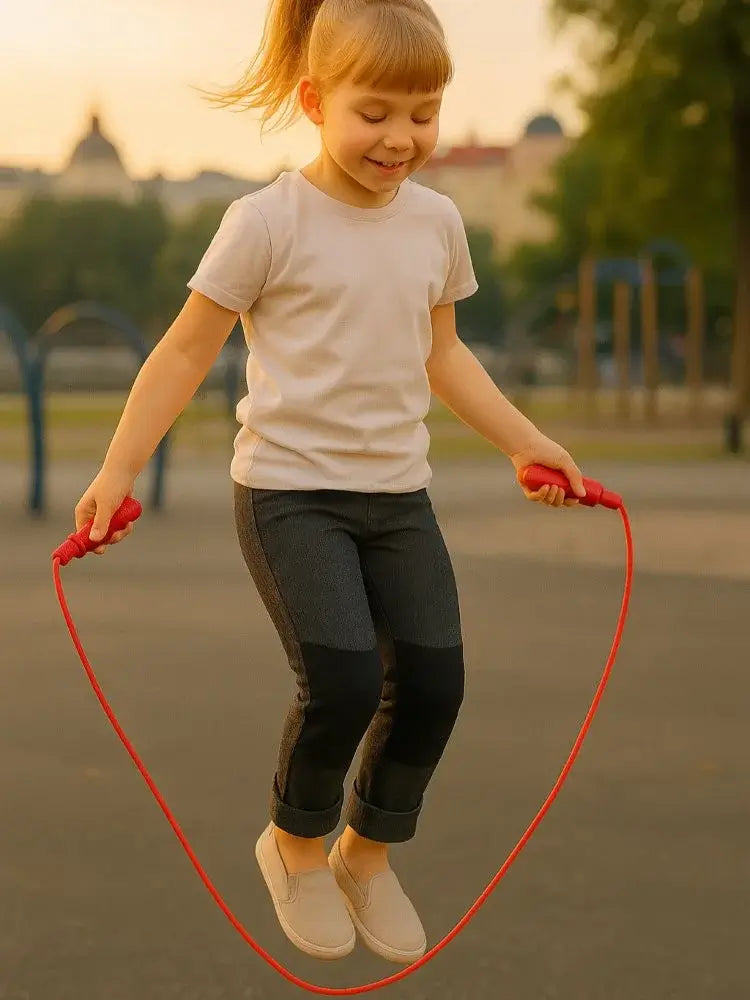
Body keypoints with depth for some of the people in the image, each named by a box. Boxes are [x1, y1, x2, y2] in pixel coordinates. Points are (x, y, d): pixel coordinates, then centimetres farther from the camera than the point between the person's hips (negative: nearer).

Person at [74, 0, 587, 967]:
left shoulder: (437, 222, 5)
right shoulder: (269, 222, -11)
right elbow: (187, 350, -6)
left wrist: (525, 442, 16)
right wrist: (117, 469, -10)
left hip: (398, 493, 6)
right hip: (290, 489, -5)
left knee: (432, 679, 1)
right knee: (343, 680, -16)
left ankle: (369, 852, 25)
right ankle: (295, 842, 13)